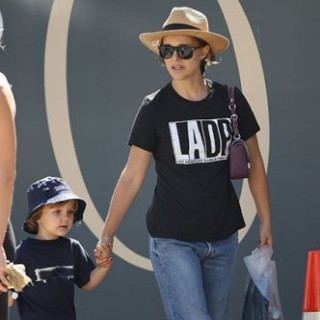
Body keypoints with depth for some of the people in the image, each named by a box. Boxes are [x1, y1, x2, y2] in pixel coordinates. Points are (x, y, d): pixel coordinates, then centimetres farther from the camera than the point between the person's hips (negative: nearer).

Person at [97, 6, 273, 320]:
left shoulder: (230, 100, 1)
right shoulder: (155, 108, -6)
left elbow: (254, 164, 9)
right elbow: (132, 177, -6)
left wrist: (266, 223, 8)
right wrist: (107, 235, -11)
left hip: (223, 237, 3)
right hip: (173, 240, -3)